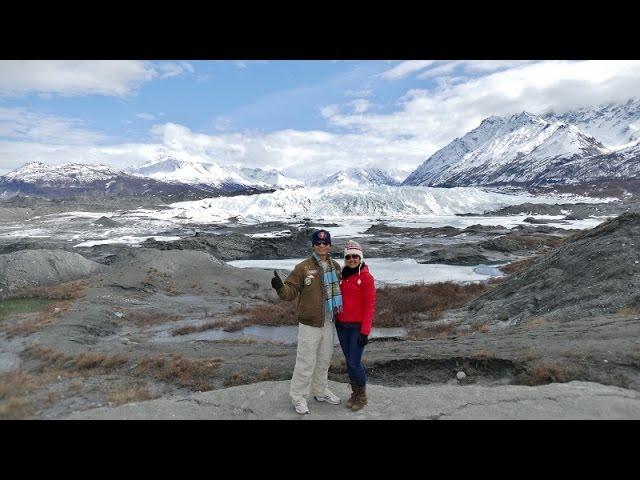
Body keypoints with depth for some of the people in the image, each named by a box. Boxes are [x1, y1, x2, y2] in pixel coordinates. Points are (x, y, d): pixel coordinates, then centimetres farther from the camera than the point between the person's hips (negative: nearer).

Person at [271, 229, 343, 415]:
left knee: (324, 360, 21)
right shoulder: (303, 267, -13)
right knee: (306, 362, 2)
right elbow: (291, 292, -16)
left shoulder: (335, 266, 4)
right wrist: (280, 287, -33)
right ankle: (298, 396, 21)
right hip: (310, 324, -6)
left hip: (328, 323, 6)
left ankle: (321, 391, 40)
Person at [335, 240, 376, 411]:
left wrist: (365, 331, -15)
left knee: (354, 363, -3)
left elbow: (370, 306, -12)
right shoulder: (342, 275, 5)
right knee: (349, 361, 13)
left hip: (357, 326, -5)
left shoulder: (366, 277, -11)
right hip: (341, 325, 5)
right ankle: (355, 392, 31)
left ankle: (362, 396, 19)